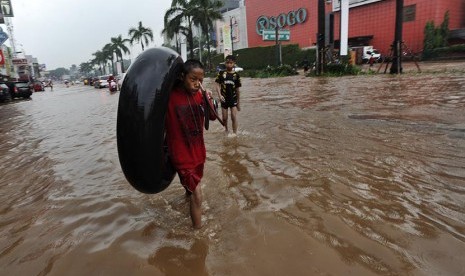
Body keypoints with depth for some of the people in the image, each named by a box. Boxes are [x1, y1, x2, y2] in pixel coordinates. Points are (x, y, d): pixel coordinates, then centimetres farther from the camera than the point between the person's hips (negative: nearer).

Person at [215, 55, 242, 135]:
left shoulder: (236, 75, -1)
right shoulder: (221, 73, -3)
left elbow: (238, 89, 4)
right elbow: (218, 85, -4)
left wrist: (239, 102, 6)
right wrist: (219, 95, -21)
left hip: (233, 98, 0)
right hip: (224, 98, 1)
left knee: (234, 117, -6)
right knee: (224, 117, 10)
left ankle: (235, 133, 3)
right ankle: (226, 130, 35)